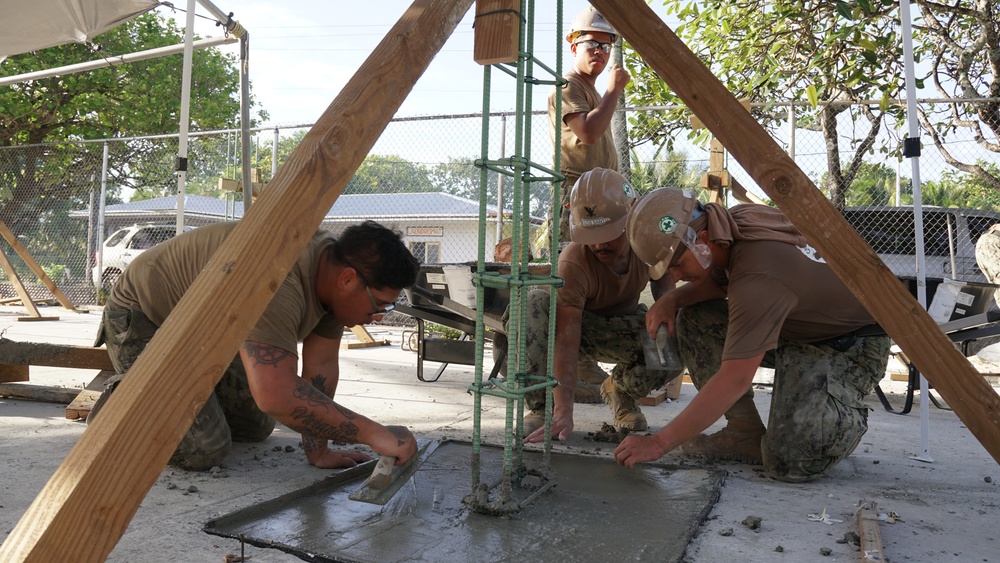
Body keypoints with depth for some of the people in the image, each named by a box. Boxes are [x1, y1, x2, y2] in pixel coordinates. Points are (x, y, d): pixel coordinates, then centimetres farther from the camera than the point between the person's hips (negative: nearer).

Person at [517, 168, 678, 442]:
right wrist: (563, 411, -47)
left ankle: (620, 389, 5)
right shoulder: (573, 263, -34)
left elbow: (662, 281, 1)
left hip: (624, 327, 3)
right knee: (535, 302, -36)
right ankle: (540, 407, -20)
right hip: (579, 327, -3)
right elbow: (566, 342, -39)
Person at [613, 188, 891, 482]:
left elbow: (733, 381, -36)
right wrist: (674, 297, -12)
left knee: (790, 462, -23)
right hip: (797, 325, 9)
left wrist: (658, 443, -32)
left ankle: (846, 416, 10)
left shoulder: (758, 280, -37)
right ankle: (746, 434, 1)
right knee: (693, 320, -5)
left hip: (851, 346, -9)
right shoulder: (734, 219, -11)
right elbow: (721, 280, 10)